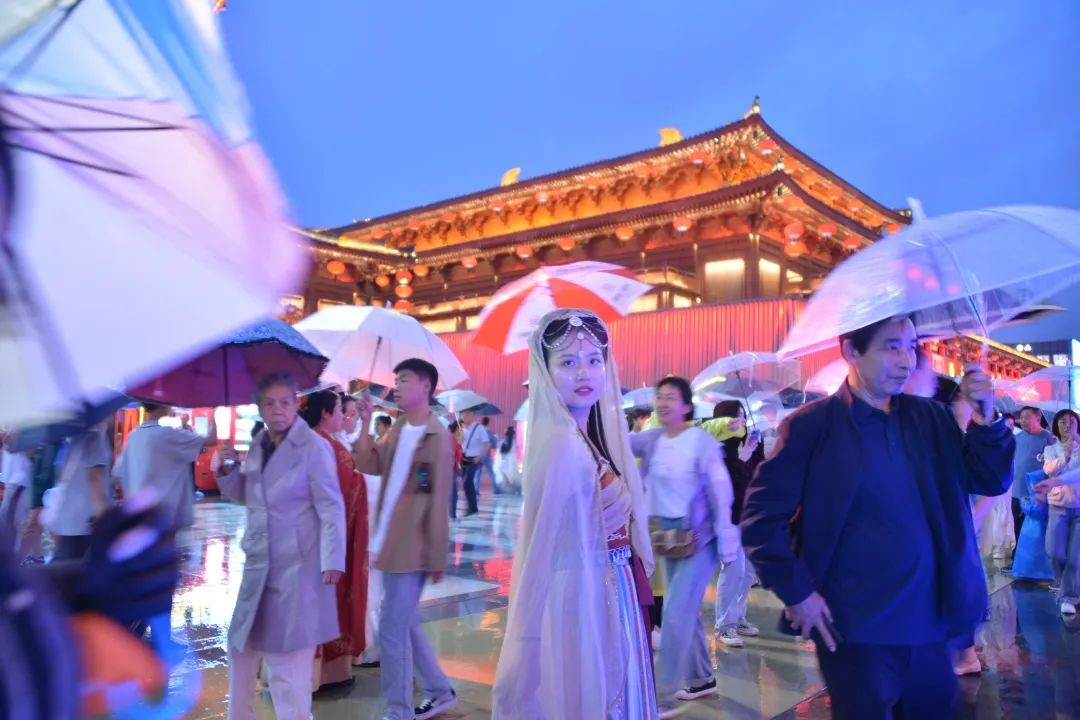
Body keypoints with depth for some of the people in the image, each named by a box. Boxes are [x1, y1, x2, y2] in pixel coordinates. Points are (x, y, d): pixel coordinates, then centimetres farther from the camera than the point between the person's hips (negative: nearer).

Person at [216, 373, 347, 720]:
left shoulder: (314, 448, -14)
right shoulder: (257, 446, 7)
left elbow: (331, 508, -15)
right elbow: (244, 496, 19)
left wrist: (332, 560, -21)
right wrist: (228, 468, 1)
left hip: (298, 567, -7)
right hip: (259, 565, 7)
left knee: (289, 656, 2)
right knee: (242, 644, 19)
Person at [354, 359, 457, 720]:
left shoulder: (437, 437, -14)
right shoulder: (398, 428, 10)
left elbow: (438, 501, -14)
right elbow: (370, 465, 8)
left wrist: (437, 557, -12)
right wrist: (365, 424, -3)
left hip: (411, 548, -8)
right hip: (389, 543, 9)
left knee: (392, 631, -1)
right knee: (406, 625, 18)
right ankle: (440, 691, 34)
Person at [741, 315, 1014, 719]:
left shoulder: (931, 418, 5)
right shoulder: (811, 426, -10)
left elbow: (991, 482, 9)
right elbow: (761, 519, -10)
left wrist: (985, 419, -7)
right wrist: (796, 594, -14)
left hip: (929, 623, 5)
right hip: (855, 629, -5)